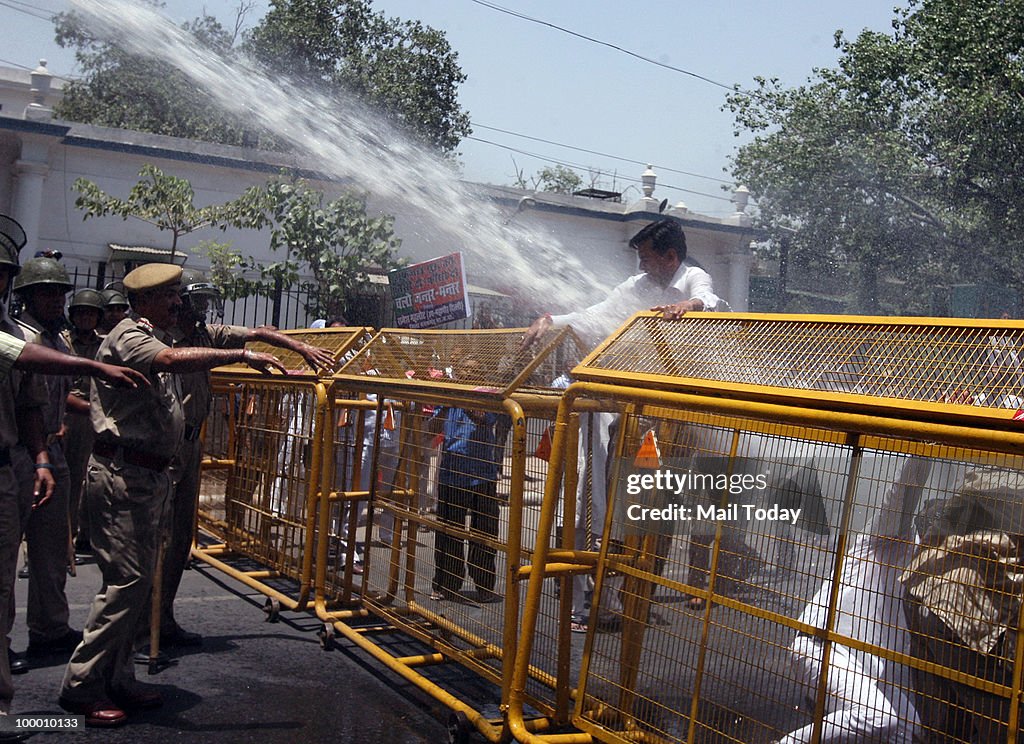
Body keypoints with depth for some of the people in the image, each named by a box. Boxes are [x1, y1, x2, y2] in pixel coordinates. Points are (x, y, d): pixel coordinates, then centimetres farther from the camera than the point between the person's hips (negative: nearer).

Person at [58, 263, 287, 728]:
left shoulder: (161, 340, 20)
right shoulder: (128, 336, -11)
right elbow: (173, 360, -33)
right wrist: (241, 356, -34)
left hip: (152, 476, 10)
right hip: (121, 474, -10)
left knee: (140, 580, 11)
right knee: (126, 580, -10)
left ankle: (117, 680, 19)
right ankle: (81, 685, -1)